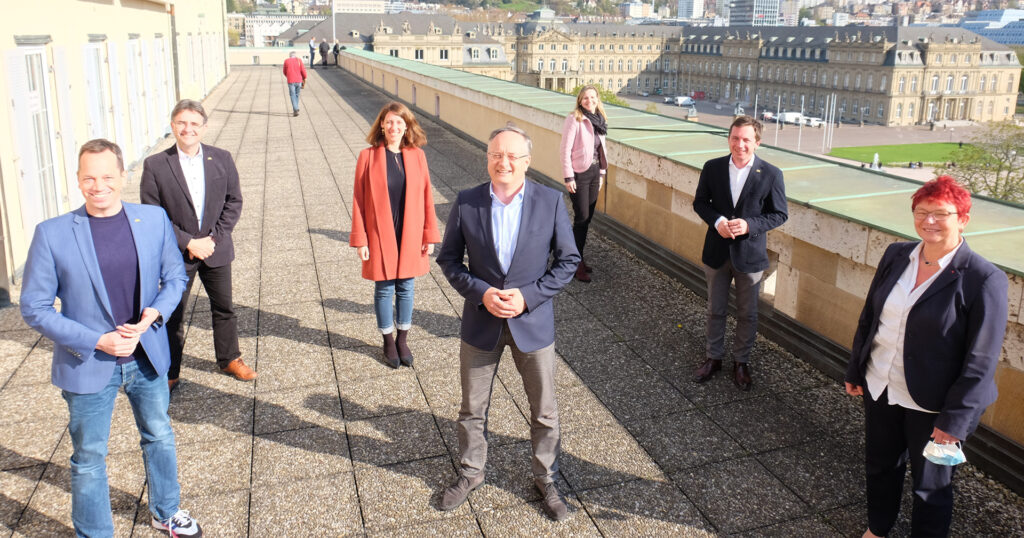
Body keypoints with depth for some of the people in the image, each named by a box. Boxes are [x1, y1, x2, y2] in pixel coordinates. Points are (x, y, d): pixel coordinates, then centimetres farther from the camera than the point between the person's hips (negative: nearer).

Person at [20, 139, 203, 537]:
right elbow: (34, 308, -10)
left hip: (147, 357, 3)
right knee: (89, 459, 13)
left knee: (160, 437, 21)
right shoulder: (52, 234, -14)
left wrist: (155, 312, -15)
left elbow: (175, 275, 5)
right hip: (88, 367, -3)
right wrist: (97, 341, -18)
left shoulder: (155, 219, -6)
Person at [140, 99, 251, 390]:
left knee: (224, 309, 16)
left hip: (216, 249, 2)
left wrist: (214, 238, -10)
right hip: (176, 253, -2)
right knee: (173, 315, 10)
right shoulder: (155, 165, -10)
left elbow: (233, 201, 0)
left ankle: (229, 359, 36)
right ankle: (169, 372, 26)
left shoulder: (222, 159, -3)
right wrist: (188, 243, -15)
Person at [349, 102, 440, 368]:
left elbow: (426, 197, 2)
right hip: (380, 237, -2)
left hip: (410, 236, 2)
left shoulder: (417, 156, -1)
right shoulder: (368, 156, -6)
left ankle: (403, 340, 29)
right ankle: (389, 342, 26)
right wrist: (360, 239, -7)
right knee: (384, 290, 8)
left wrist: (430, 235, 1)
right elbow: (359, 200, -5)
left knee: (406, 288, 12)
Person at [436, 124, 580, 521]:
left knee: (544, 412, 13)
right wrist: (481, 292, -15)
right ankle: (470, 473, 40)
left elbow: (568, 260, -4)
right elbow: (448, 258, 0)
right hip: (481, 322, 1)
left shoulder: (550, 201, -9)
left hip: (533, 321, -1)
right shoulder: (466, 203, -7)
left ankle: (546, 479, 35)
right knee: (472, 408, 16)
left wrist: (528, 296, -16)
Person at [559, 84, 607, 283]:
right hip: (579, 173, -7)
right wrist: (568, 177, -16)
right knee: (582, 217, -5)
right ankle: (577, 263, 5)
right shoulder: (574, 119, -12)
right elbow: (565, 149, -14)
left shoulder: (599, 120, 8)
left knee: (588, 217, 11)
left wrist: (602, 173, 12)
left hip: (594, 172, 7)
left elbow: (600, 148, 15)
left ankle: (578, 256, 24)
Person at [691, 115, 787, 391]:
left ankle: (741, 362, 30)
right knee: (715, 310, 15)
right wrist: (717, 221, -17)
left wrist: (749, 225, -22)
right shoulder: (712, 168, -5)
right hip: (717, 251, 2)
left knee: (747, 314, 12)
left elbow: (779, 214, -6)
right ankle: (714, 357, 33)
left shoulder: (771, 174, -11)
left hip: (750, 254, -1)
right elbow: (700, 202, 3)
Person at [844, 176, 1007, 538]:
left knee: (931, 487, 14)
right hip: (879, 388, 6)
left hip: (933, 405, -5)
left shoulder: (984, 280, -18)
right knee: (880, 467, 24)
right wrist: (855, 370, 11)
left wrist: (955, 420, -17)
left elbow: (981, 361, -17)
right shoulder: (896, 255, -1)